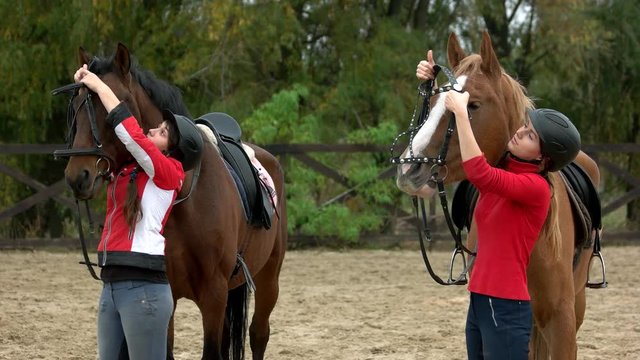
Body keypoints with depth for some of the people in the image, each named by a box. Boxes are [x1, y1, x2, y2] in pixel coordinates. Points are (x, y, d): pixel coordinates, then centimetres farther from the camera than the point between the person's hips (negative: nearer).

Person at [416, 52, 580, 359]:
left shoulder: (536, 187, -12)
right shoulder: (502, 166, 11)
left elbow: (479, 174, -28)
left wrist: (461, 112, -24)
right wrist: (431, 84, 0)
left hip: (506, 310, -9)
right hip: (479, 303, 9)